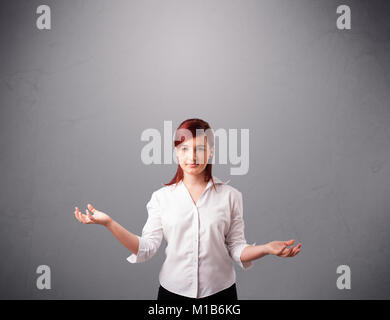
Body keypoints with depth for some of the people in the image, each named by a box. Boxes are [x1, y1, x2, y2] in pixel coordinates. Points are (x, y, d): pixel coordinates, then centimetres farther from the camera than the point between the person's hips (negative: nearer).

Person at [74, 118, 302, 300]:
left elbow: (236, 249, -2)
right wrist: (108, 223, -16)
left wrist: (267, 248, -19)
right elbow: (146, 248, -7)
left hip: (220, 290, 0)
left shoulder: (230, 196, -3)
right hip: (173, 289, 0)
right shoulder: (161, 197, -2)